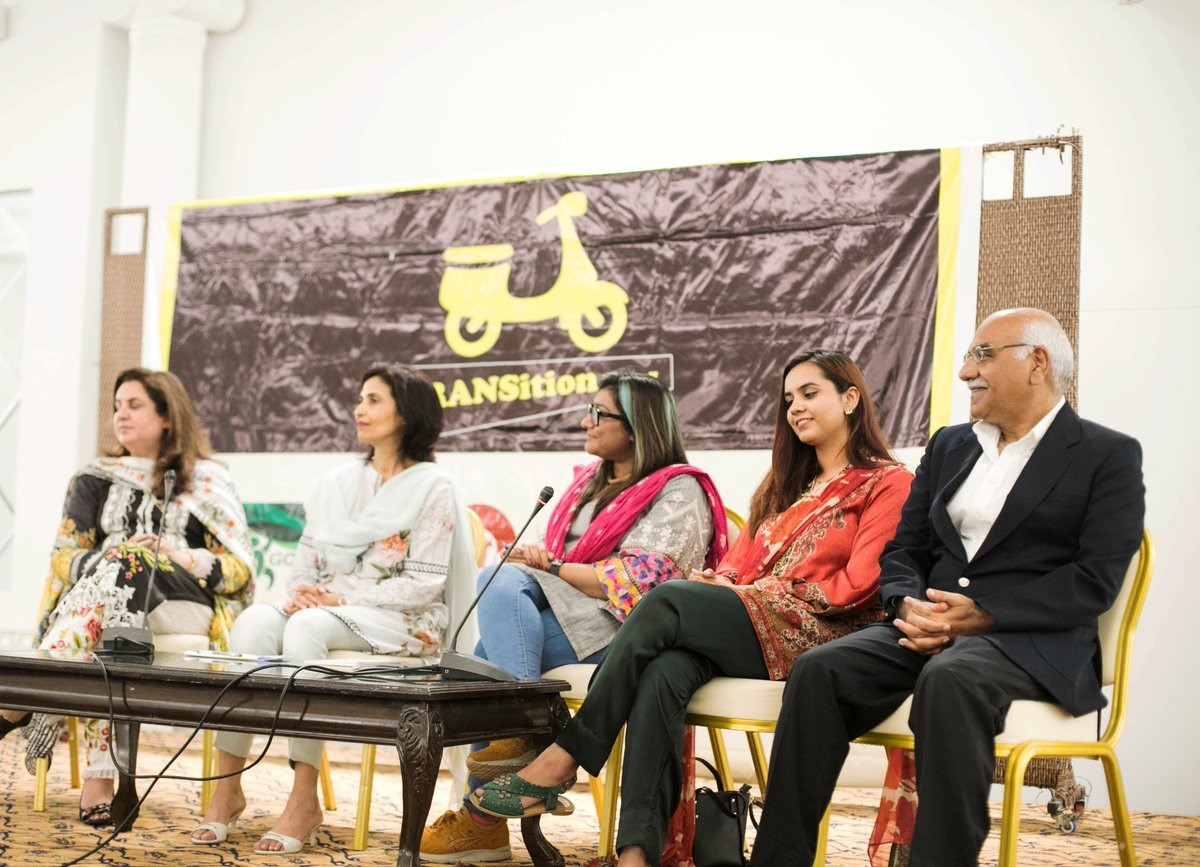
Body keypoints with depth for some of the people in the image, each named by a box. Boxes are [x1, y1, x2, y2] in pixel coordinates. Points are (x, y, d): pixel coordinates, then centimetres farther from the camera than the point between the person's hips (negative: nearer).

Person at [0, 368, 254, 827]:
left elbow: (240, 569, 6)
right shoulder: (97, 480, 21)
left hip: (183, 608, -2)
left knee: (125, 567, -37)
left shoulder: (207, 482, 14)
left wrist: (188, 558, -14)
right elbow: (63, 556, 10)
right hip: (95, 591, 2)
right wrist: (114, 556, -12)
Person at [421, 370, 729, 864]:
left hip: (625, 631, -8)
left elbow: (640, 581, -16)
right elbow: (554, 563, 21)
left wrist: (553, 567, -12)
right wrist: (533, 560, -4)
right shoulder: (589, 481, 22)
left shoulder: (679, 493, -3)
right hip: (566, 609, 8)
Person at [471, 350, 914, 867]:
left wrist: (756, 591, -8)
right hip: (744, 628, 6)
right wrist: (721, 582, -2)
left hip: (812, 635, -6)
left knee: (668, 600, -29)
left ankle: (562, 760, -29)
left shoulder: (887, 483, 8)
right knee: (665, 672, -30)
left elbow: (859, 584, -4)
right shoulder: (786, 483, 31)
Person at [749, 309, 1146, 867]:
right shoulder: (949, 446, 21)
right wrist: (909, 605, -6)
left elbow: (1096, 580, -9)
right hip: (930, 631, 6)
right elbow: (904, 549, 18)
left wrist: (984, 613, -19)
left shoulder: (1109, 456, 2)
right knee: (820, 671, -22)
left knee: (950, 679, -39)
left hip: (1034, 641, -5)